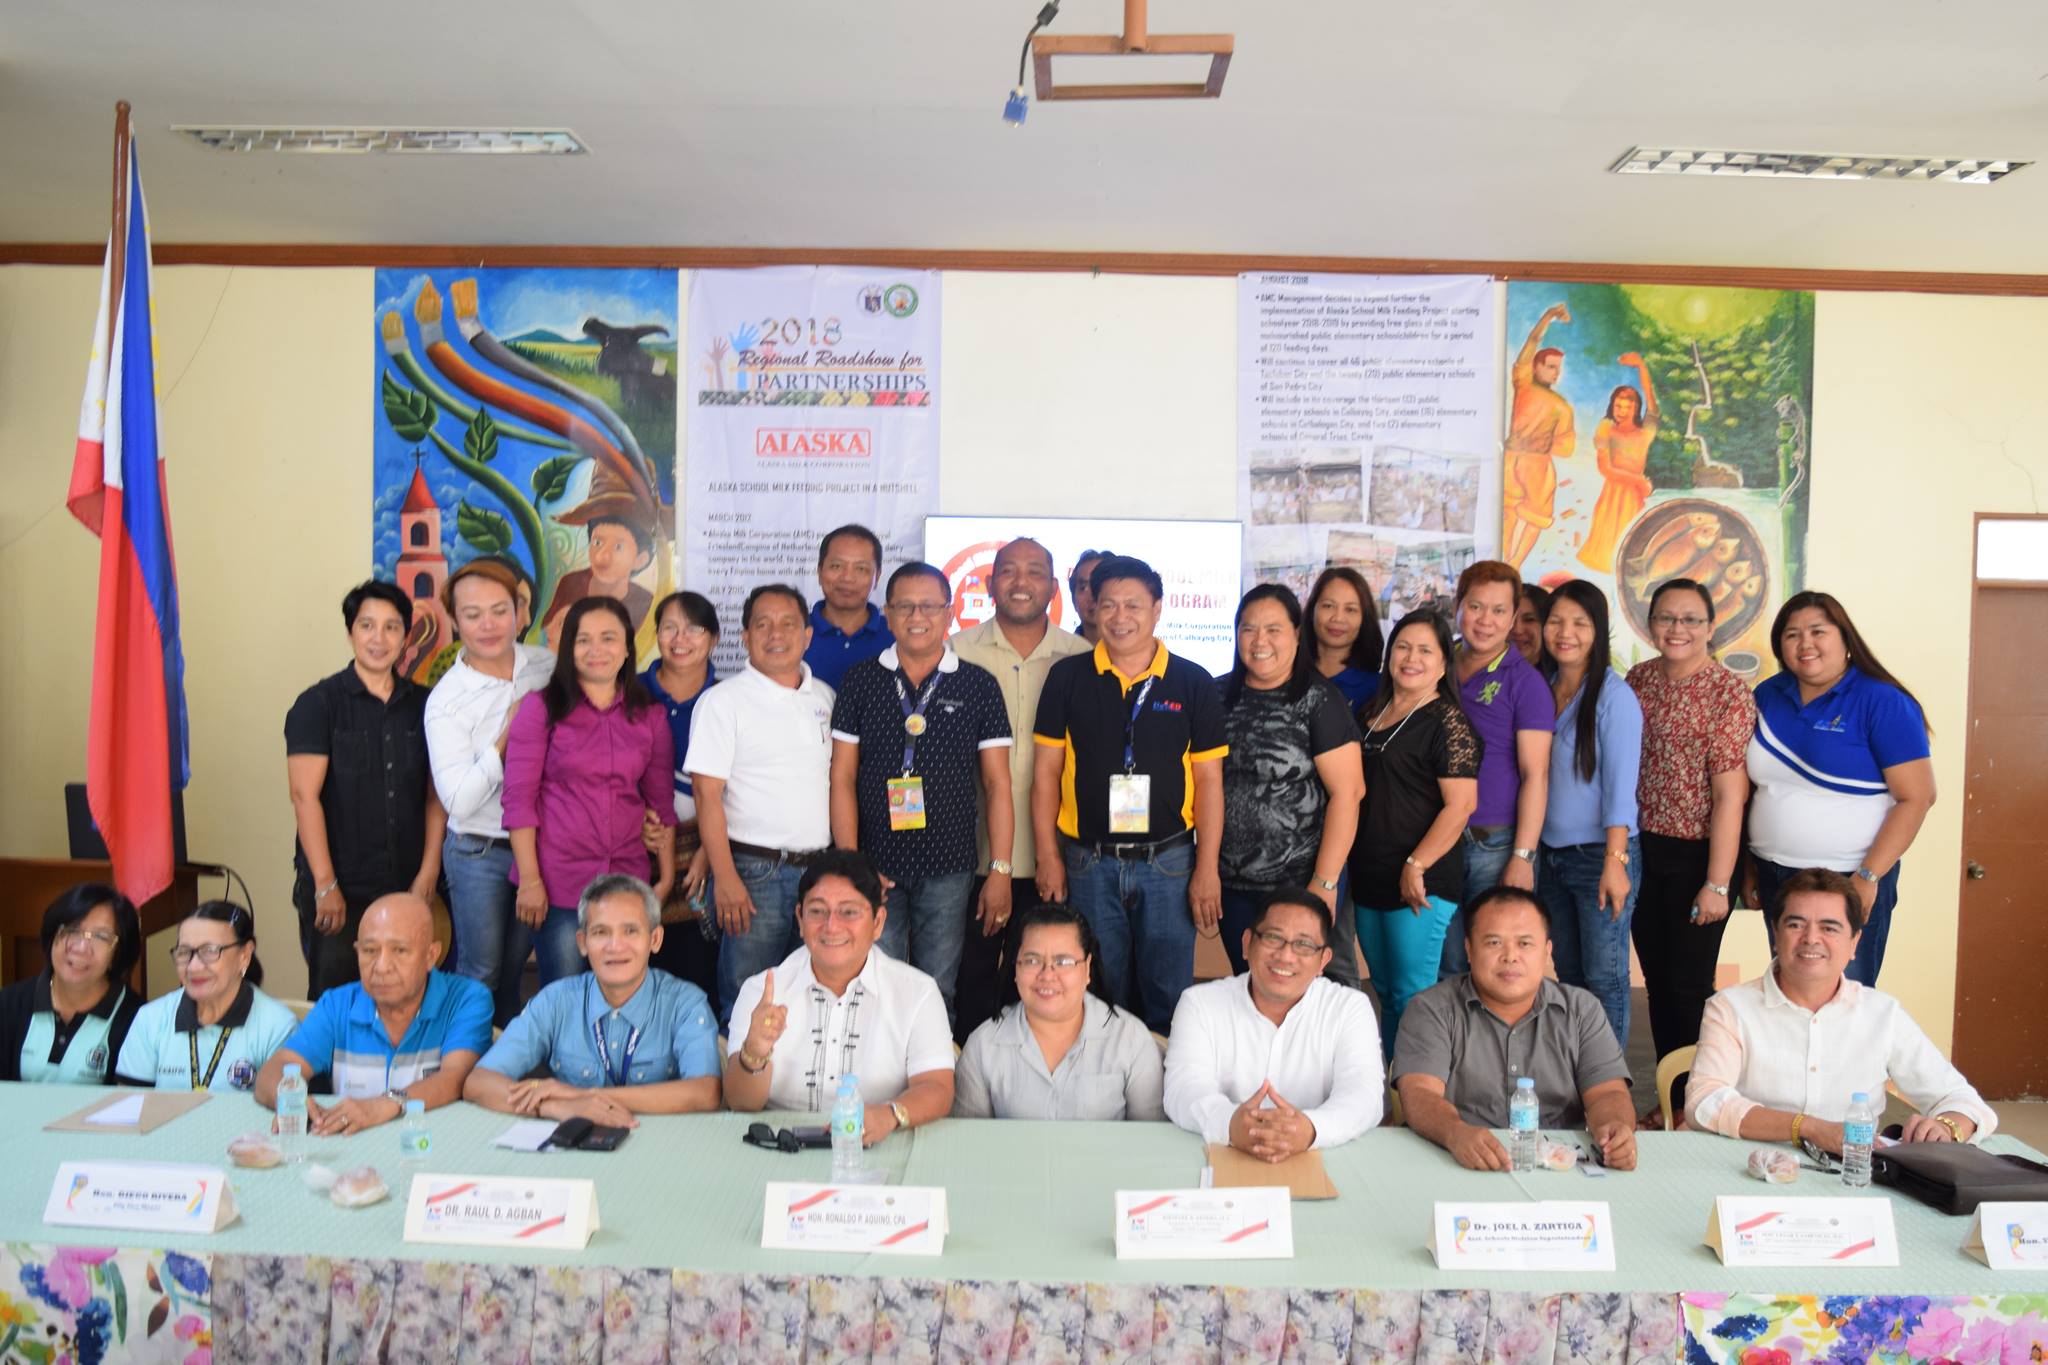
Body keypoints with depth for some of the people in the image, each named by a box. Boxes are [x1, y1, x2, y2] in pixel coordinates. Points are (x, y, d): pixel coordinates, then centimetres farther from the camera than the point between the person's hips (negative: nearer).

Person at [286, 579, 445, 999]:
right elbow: (305, 795, -8)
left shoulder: (423, 705, 7)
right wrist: (325, 884, -12)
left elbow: (436, 794, 7)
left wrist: (429, 871, 0)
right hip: (339, 889, -3)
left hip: (407, 886, 3)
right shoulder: (318, 704, -2)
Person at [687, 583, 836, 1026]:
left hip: (820, 870, 5)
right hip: (754, 872, -5)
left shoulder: (825, 698, 12)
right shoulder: (723, 701, -4)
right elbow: (708, 795, -9)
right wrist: (725, 878, -16)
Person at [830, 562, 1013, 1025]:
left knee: (938, 992, 9)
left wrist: (1001, 870, -3)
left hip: (949, 870, 0)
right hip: (876, 867, 0)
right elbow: (842, 778, 2)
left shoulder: (978, 686, 3)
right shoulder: (860, 681, 3)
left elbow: (996, 784, 3)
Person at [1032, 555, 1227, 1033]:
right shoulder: (1068, 677, 3)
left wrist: (1207, 869, -4)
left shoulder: (1193, 683, 1)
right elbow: (1046, 770, 4)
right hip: (1088, 863, 1)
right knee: (1098, 997, 11)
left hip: (1168, 862, 0)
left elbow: (1208, 780, 1)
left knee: (1169, 997, 7)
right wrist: (1048, 857, -1)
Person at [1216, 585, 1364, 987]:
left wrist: (1325, 883, -15)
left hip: (1301, 883, -4)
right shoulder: (1221, 695, 4)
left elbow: (1347, 792, -13)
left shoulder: (1318, 701, -10)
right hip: (1232, 882, 4)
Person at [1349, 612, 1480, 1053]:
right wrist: (1345, 864, 16)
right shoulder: (1369, 714, 13)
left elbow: (1461, 804, -15)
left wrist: (1416, 866, -18)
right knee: (1386, 994, 15)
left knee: (1412, 997, -5)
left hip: (1420, 886, -7)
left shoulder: (1447, 722, -9)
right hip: (1369, 881, 7)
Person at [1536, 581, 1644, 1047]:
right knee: (1569, 976, 14)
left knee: (1603, 979, -1)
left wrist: (1615, 861, -20)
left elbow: (1620, 786, -14)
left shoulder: (1613, 695, -9)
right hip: (1551, 855, 6)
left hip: (1599, 855, -6)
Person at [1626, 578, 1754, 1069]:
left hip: (1697, 856, -5)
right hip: (1643, 849, 6)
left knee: (1689, 987, 3)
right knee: (1656, 980, 14)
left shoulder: (1729, 693, -13)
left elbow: (1730, 795, -15)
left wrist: (1717, 884, -17)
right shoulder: (1639, 678, 5)